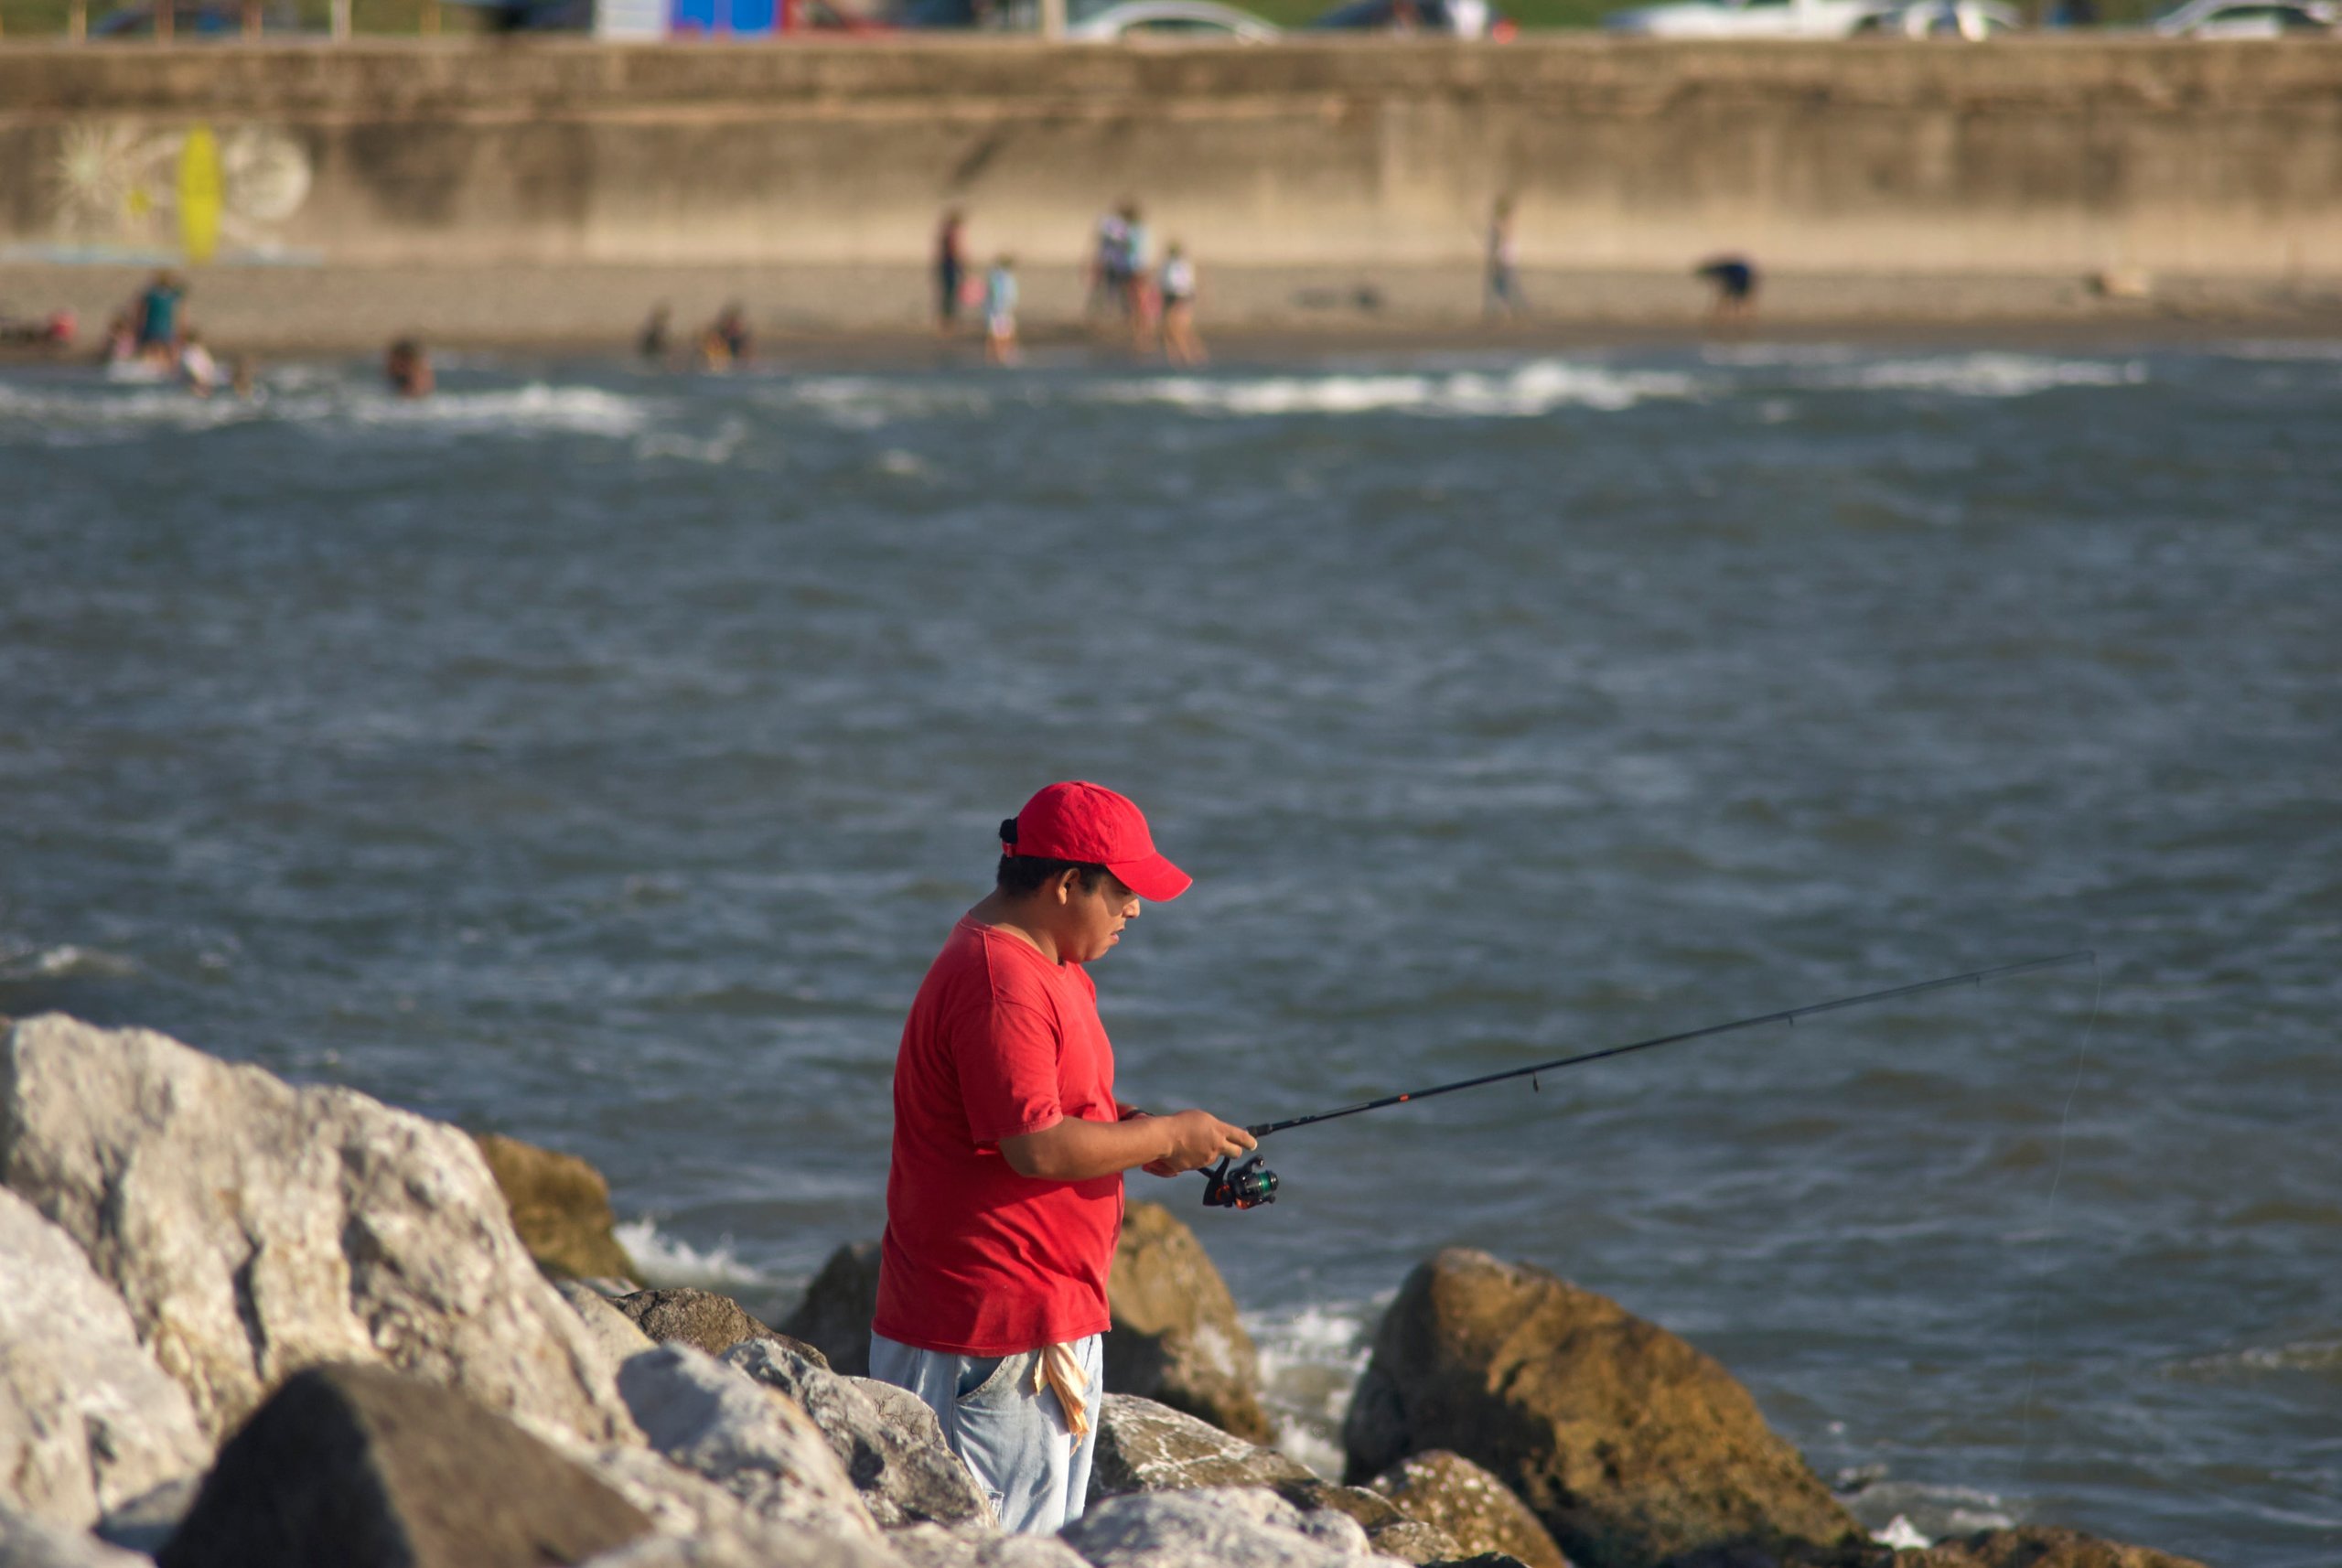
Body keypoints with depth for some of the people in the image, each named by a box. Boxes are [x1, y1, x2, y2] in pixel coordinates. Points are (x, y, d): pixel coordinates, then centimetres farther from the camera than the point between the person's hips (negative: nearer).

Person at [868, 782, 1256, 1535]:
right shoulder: (999, 982, -21)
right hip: (995, 1333, -11)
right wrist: (1164, 1137, -13)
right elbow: (1037, 1147, -25)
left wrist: (1132, 1127, 9)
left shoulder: (1038, 963, 15)